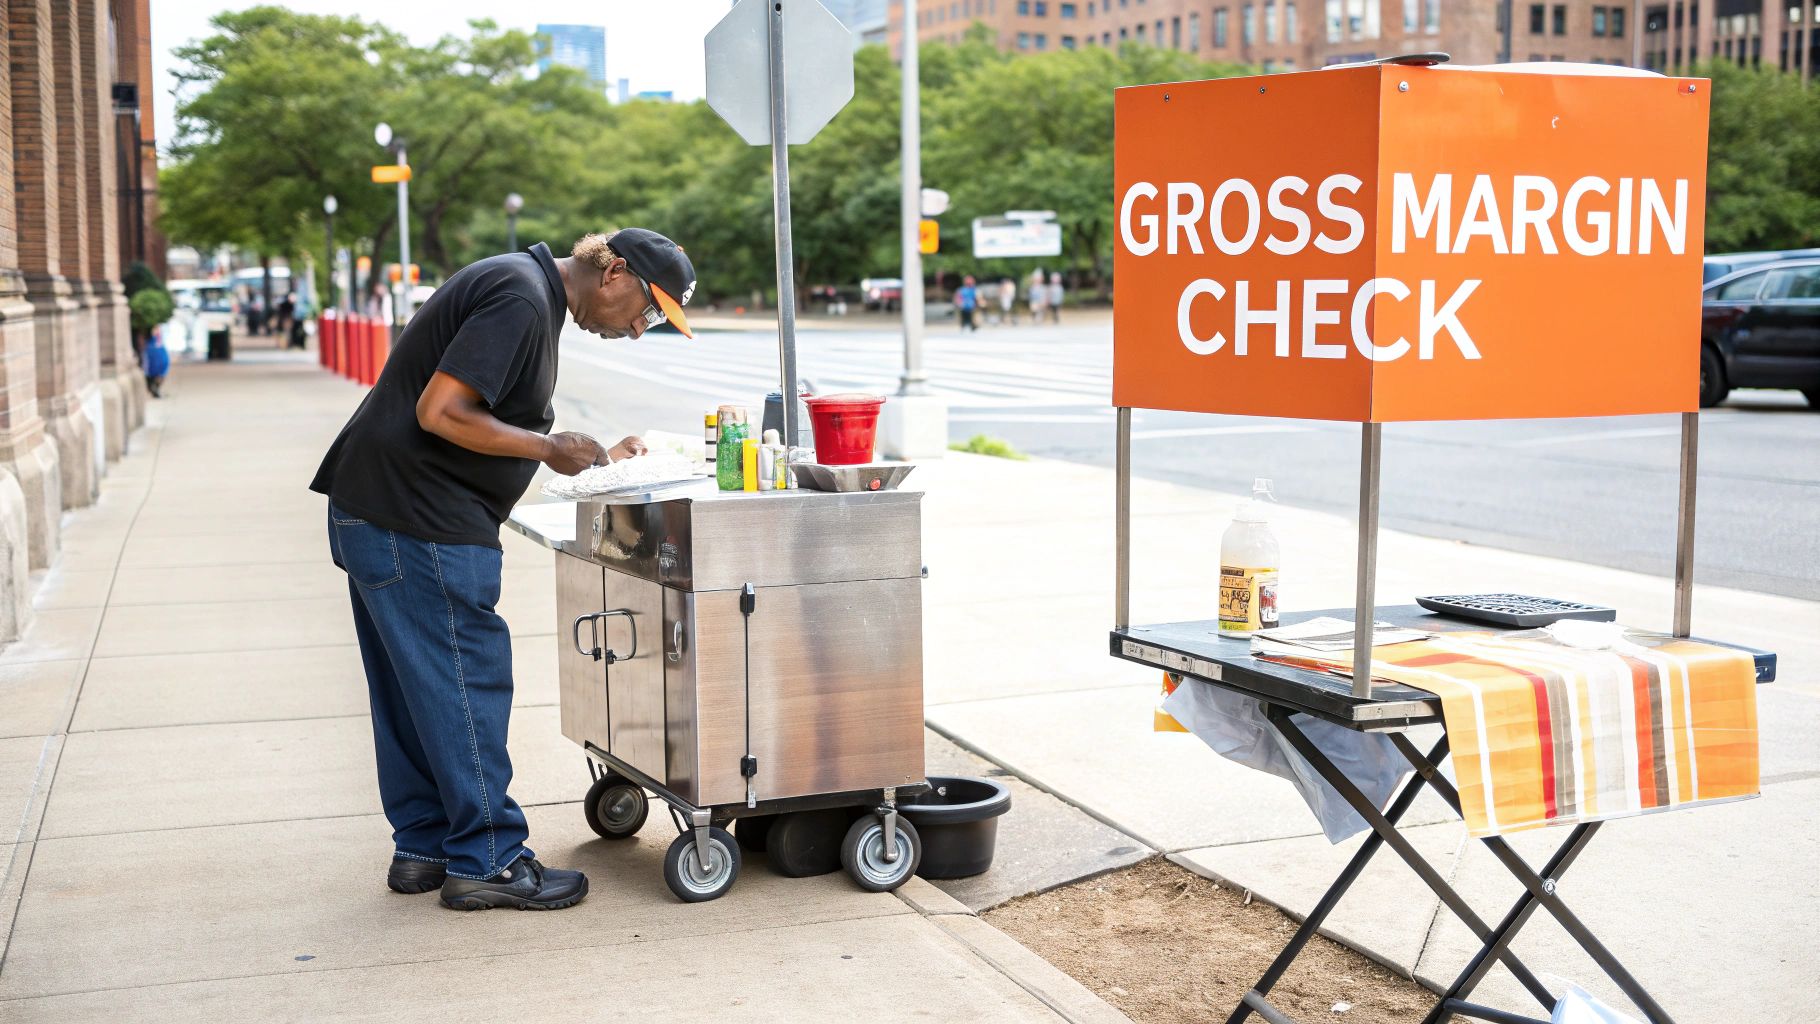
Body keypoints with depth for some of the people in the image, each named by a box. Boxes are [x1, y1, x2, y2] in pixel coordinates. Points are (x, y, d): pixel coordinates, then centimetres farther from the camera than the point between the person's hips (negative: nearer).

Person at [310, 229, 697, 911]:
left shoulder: (529, 293, 17)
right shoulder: (520, 298, -17)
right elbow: (441, 413, -23)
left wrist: (598, 458, 13)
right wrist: (548, 448, -15)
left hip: (375, 515, 11)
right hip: (418, 523, -11)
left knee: (412, 689, 15)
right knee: (467, 684, -3)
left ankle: (423, 848, 25)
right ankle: (485, 861, 6)